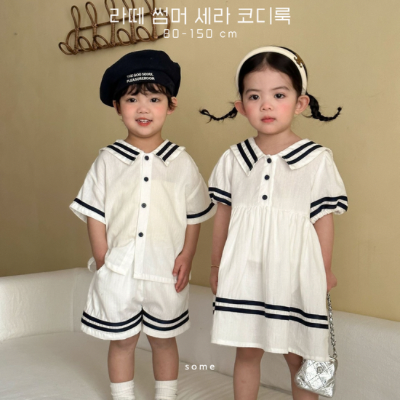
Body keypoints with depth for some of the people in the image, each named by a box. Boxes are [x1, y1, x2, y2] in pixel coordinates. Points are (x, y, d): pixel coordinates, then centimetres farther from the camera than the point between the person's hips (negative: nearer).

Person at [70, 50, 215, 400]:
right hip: (119, 270, 0)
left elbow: (194, 216, 2)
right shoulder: (108, 161, -4)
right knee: (122, 341, 14)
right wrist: (103, 260, -6)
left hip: (166, 271, 0)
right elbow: (95, 215, -2)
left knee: (164, 339, 17)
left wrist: (186, 256, -6)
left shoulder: (181, 162, -3)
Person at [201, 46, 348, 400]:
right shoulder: (232, 160, 1)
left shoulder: (317, 160, -7)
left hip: (293, 276, -2)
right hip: (244, 275, 3)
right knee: (247, 352, 16)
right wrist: (216, 266, 13)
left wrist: (324, 273, 2)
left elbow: (324, 221, -2)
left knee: (298, 357, 12)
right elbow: (223, 216, 8)